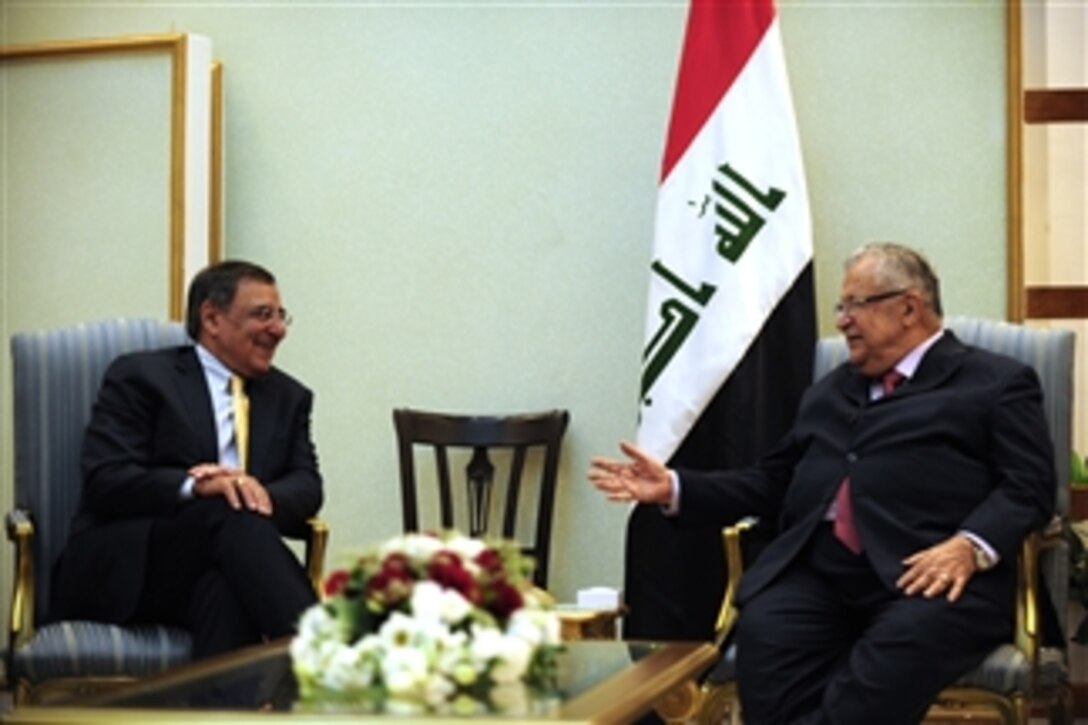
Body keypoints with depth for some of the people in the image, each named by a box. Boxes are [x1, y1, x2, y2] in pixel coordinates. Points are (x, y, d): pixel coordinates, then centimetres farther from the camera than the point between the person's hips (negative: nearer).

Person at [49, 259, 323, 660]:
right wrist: (192, 486, -26)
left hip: (215, 574, 3)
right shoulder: (139, 376, 4)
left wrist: (260, 496, -17)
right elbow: (105, 481, -8)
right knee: (231, 514, -33)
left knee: (227, 583, -35)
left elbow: (307, 487, 8)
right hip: (125, 566, -3)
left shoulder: (289, 397, 20)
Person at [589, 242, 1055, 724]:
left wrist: (971, 547, -18)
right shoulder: (830, 391, 31)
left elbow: (1028, 486, 1)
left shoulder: (995, 383, 13)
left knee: (892, 656, -37)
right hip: (816, 572, 4)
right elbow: (773, 483, 29)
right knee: (763, 636, -29)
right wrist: (674, 488, 16)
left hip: (932, 575, -4)